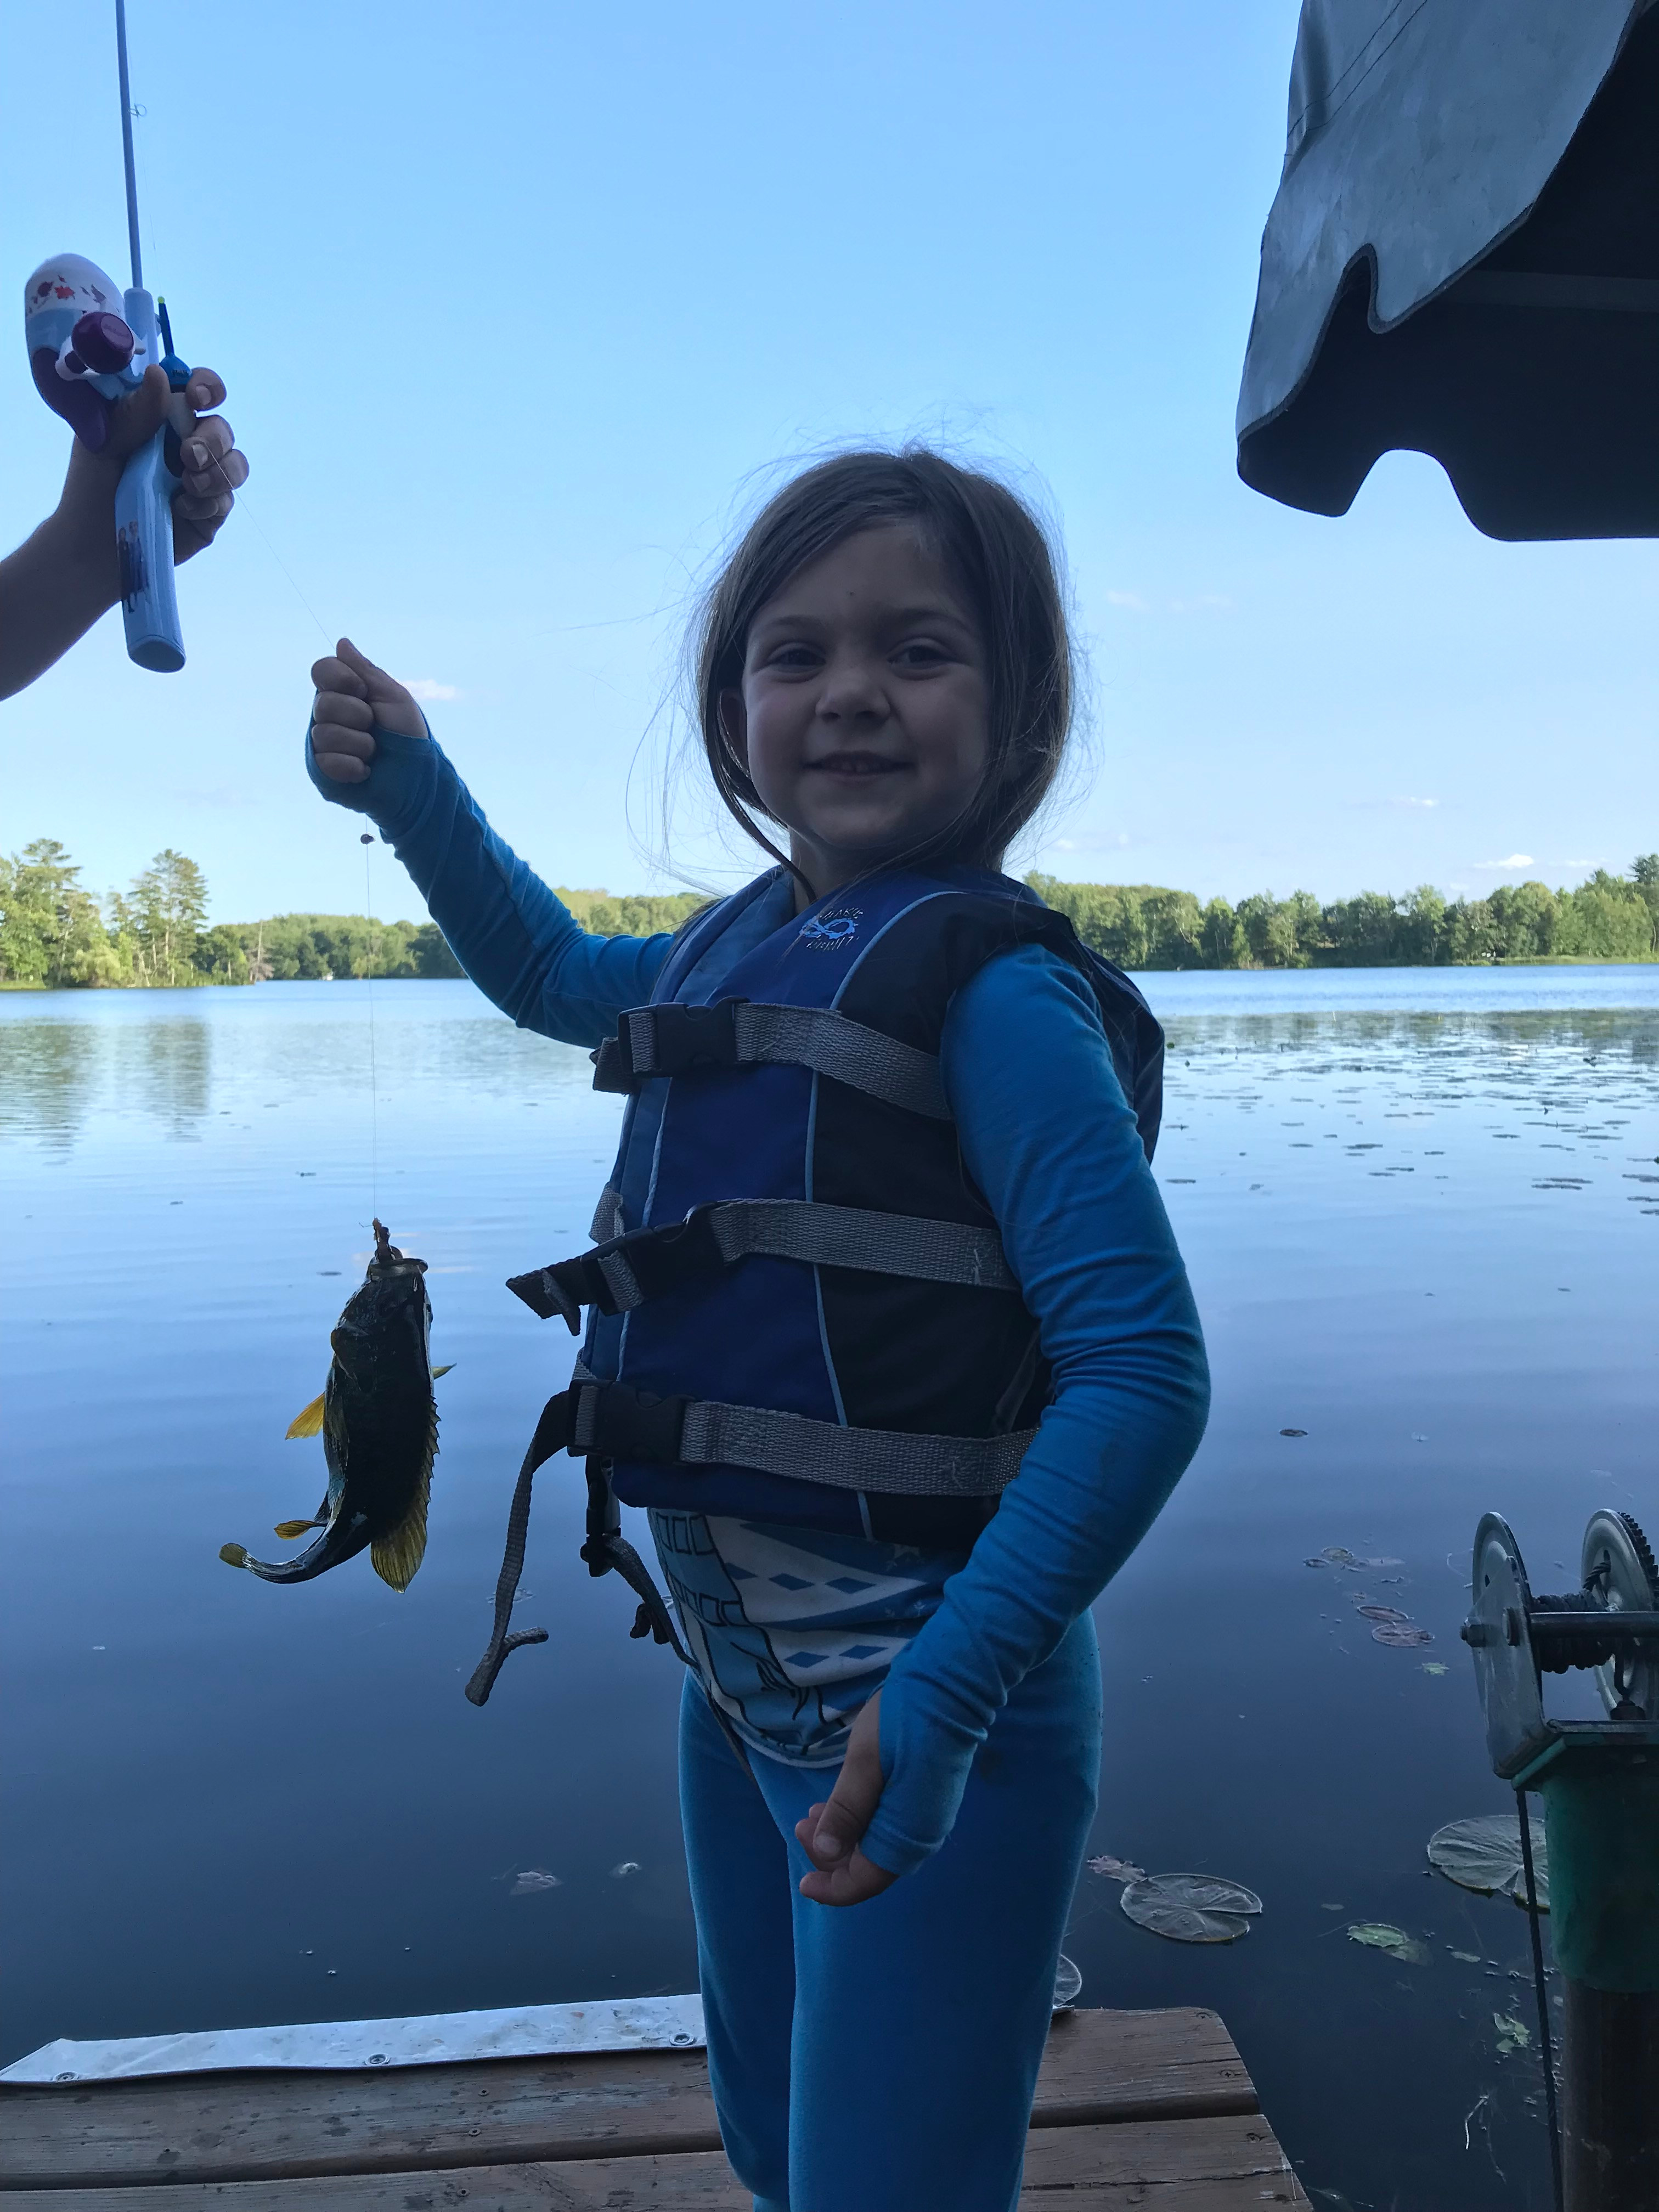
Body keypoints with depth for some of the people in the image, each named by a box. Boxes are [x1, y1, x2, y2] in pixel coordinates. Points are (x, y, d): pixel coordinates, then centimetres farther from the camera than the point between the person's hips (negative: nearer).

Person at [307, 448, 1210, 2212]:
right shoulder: (740, 944, 6)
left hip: (916, 1693, -8)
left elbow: (1143, 1371, -24)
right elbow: (550, 973, 26)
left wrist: (943, 1693, -31)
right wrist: (411, 788, 13)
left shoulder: (991, 982, -18)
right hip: (736, 1675, 8)